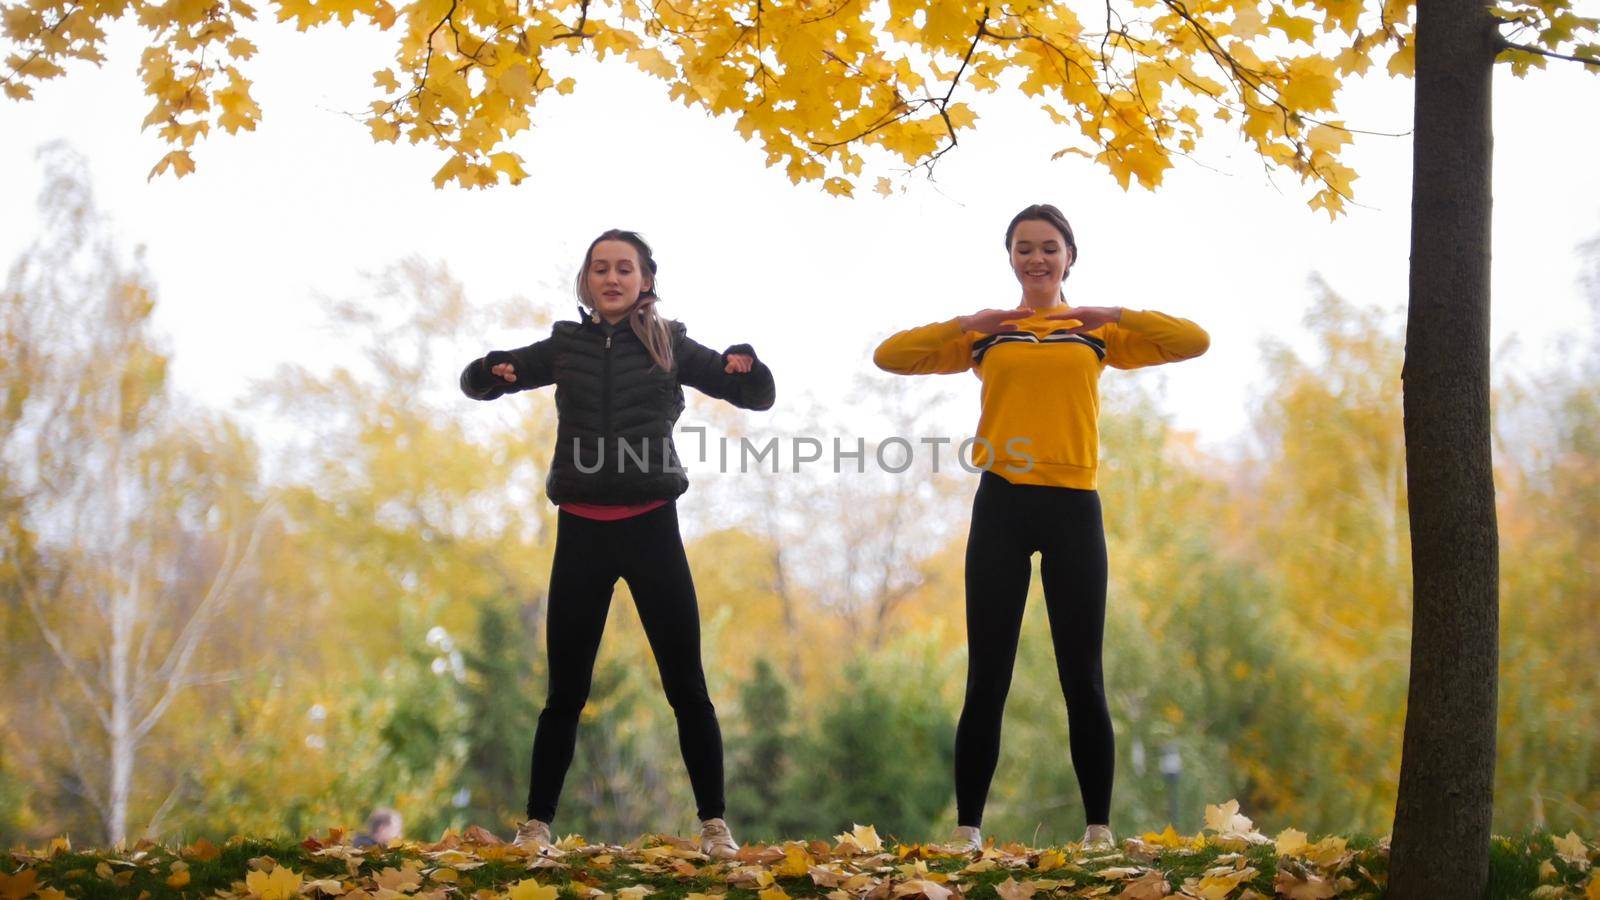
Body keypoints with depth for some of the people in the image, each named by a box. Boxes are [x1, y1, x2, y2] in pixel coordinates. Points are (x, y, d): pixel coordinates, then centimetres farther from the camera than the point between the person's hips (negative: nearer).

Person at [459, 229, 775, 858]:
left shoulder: (669, 345, 3)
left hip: (650, 527, -1)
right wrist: (492, 372, -10)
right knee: (566, 690, 5)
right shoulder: (566, 345, 7)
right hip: (582, 530, 1)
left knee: (686, 687, 0)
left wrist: (744, 364, -21)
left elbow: (759, 397, 3)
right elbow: (476, 381, 14)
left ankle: (714, 826, 7)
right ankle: (536, 825, 13)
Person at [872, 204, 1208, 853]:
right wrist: (966, 325, -10)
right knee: (987, 678, 2)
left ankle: (1099, 828, 8)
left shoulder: (1100, 332, 12)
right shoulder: (983, 334, 11)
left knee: (1082, 678, 3)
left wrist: (1115, 316, -8)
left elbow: (1193, 342, 2)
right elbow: (889, 356, 1)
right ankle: (967, 828, 6)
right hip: (1001, 506, 0)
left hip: (1073, 507, 0)